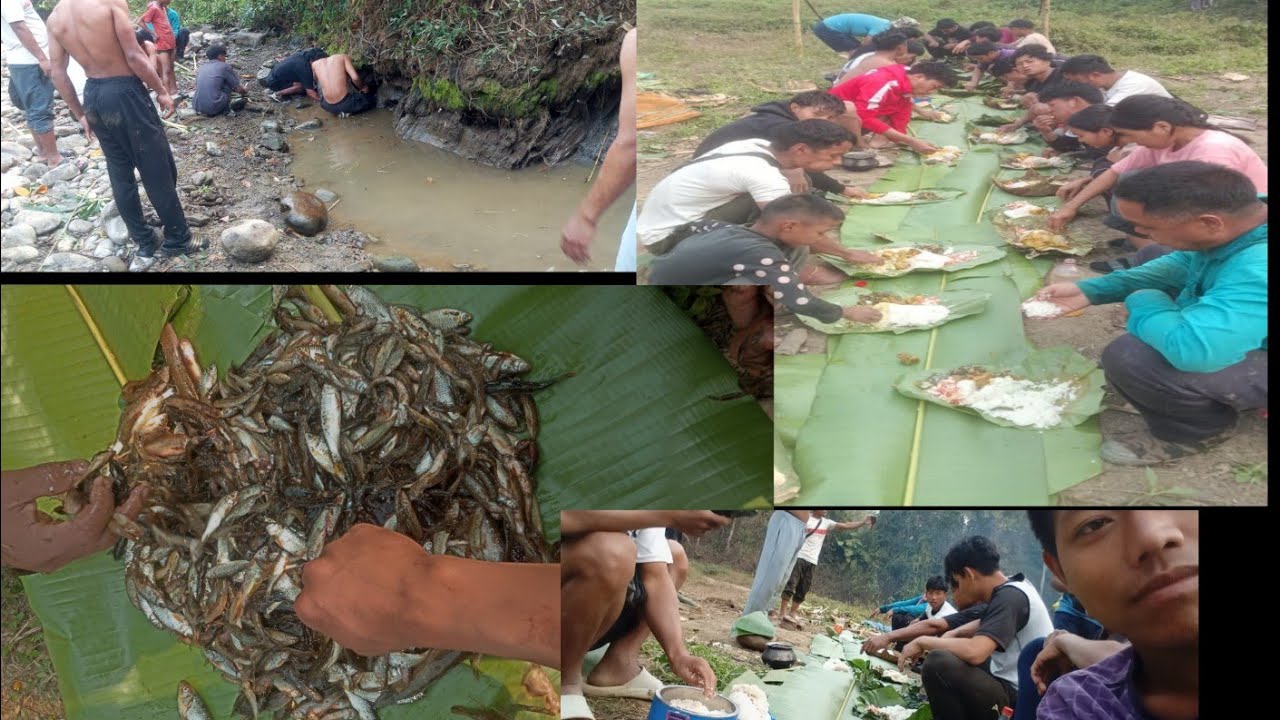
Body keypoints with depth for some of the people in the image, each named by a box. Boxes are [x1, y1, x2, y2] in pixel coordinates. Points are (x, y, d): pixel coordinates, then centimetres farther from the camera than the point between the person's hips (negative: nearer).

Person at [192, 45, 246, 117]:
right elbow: (238, 89, 5)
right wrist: (244, 91, 32)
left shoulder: (202, 67, 18)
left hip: (197, 108, 5)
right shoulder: (224, 67, 1)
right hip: (215, 108, -5)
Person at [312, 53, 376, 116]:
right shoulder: (343, 57, 2)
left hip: (328, 107, 2)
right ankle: (348, 111, 5)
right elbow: (355, 78, -10)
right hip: (346, 103, -2)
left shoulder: (314, 64, 10)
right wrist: (363, 88, 10)